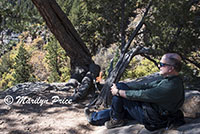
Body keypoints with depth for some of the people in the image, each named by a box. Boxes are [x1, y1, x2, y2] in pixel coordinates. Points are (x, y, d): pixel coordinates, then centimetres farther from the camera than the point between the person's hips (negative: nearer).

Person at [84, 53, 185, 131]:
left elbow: (141, 95, -26)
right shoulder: (169, 79, 2)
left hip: (151, 118, -9)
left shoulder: (170, 87, -29)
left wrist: (118, 92, -15)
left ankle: (116, 120, 7)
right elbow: (147, 86, 8)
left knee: (120, 87, -9)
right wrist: (126, 88, 5)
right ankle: (94, 118, 35)